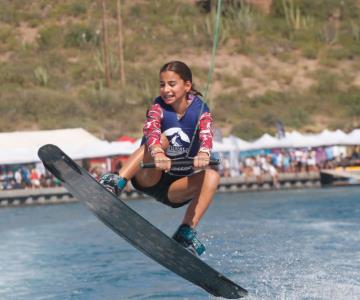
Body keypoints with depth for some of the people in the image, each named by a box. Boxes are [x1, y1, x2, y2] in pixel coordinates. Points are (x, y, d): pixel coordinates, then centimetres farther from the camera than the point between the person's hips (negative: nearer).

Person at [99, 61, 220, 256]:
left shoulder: (200, 110, -6)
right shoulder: (159, 107, -9)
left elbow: (206, 136, -29)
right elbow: (150, 130, -32)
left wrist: (203, 154, -54)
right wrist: (157, 153, -56)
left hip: (178, 187, 2)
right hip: (150, 178, -2)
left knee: (212, 177, -27)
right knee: (162, 138, -28)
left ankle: (186, 234, -29)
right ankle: (116, 183, -45)